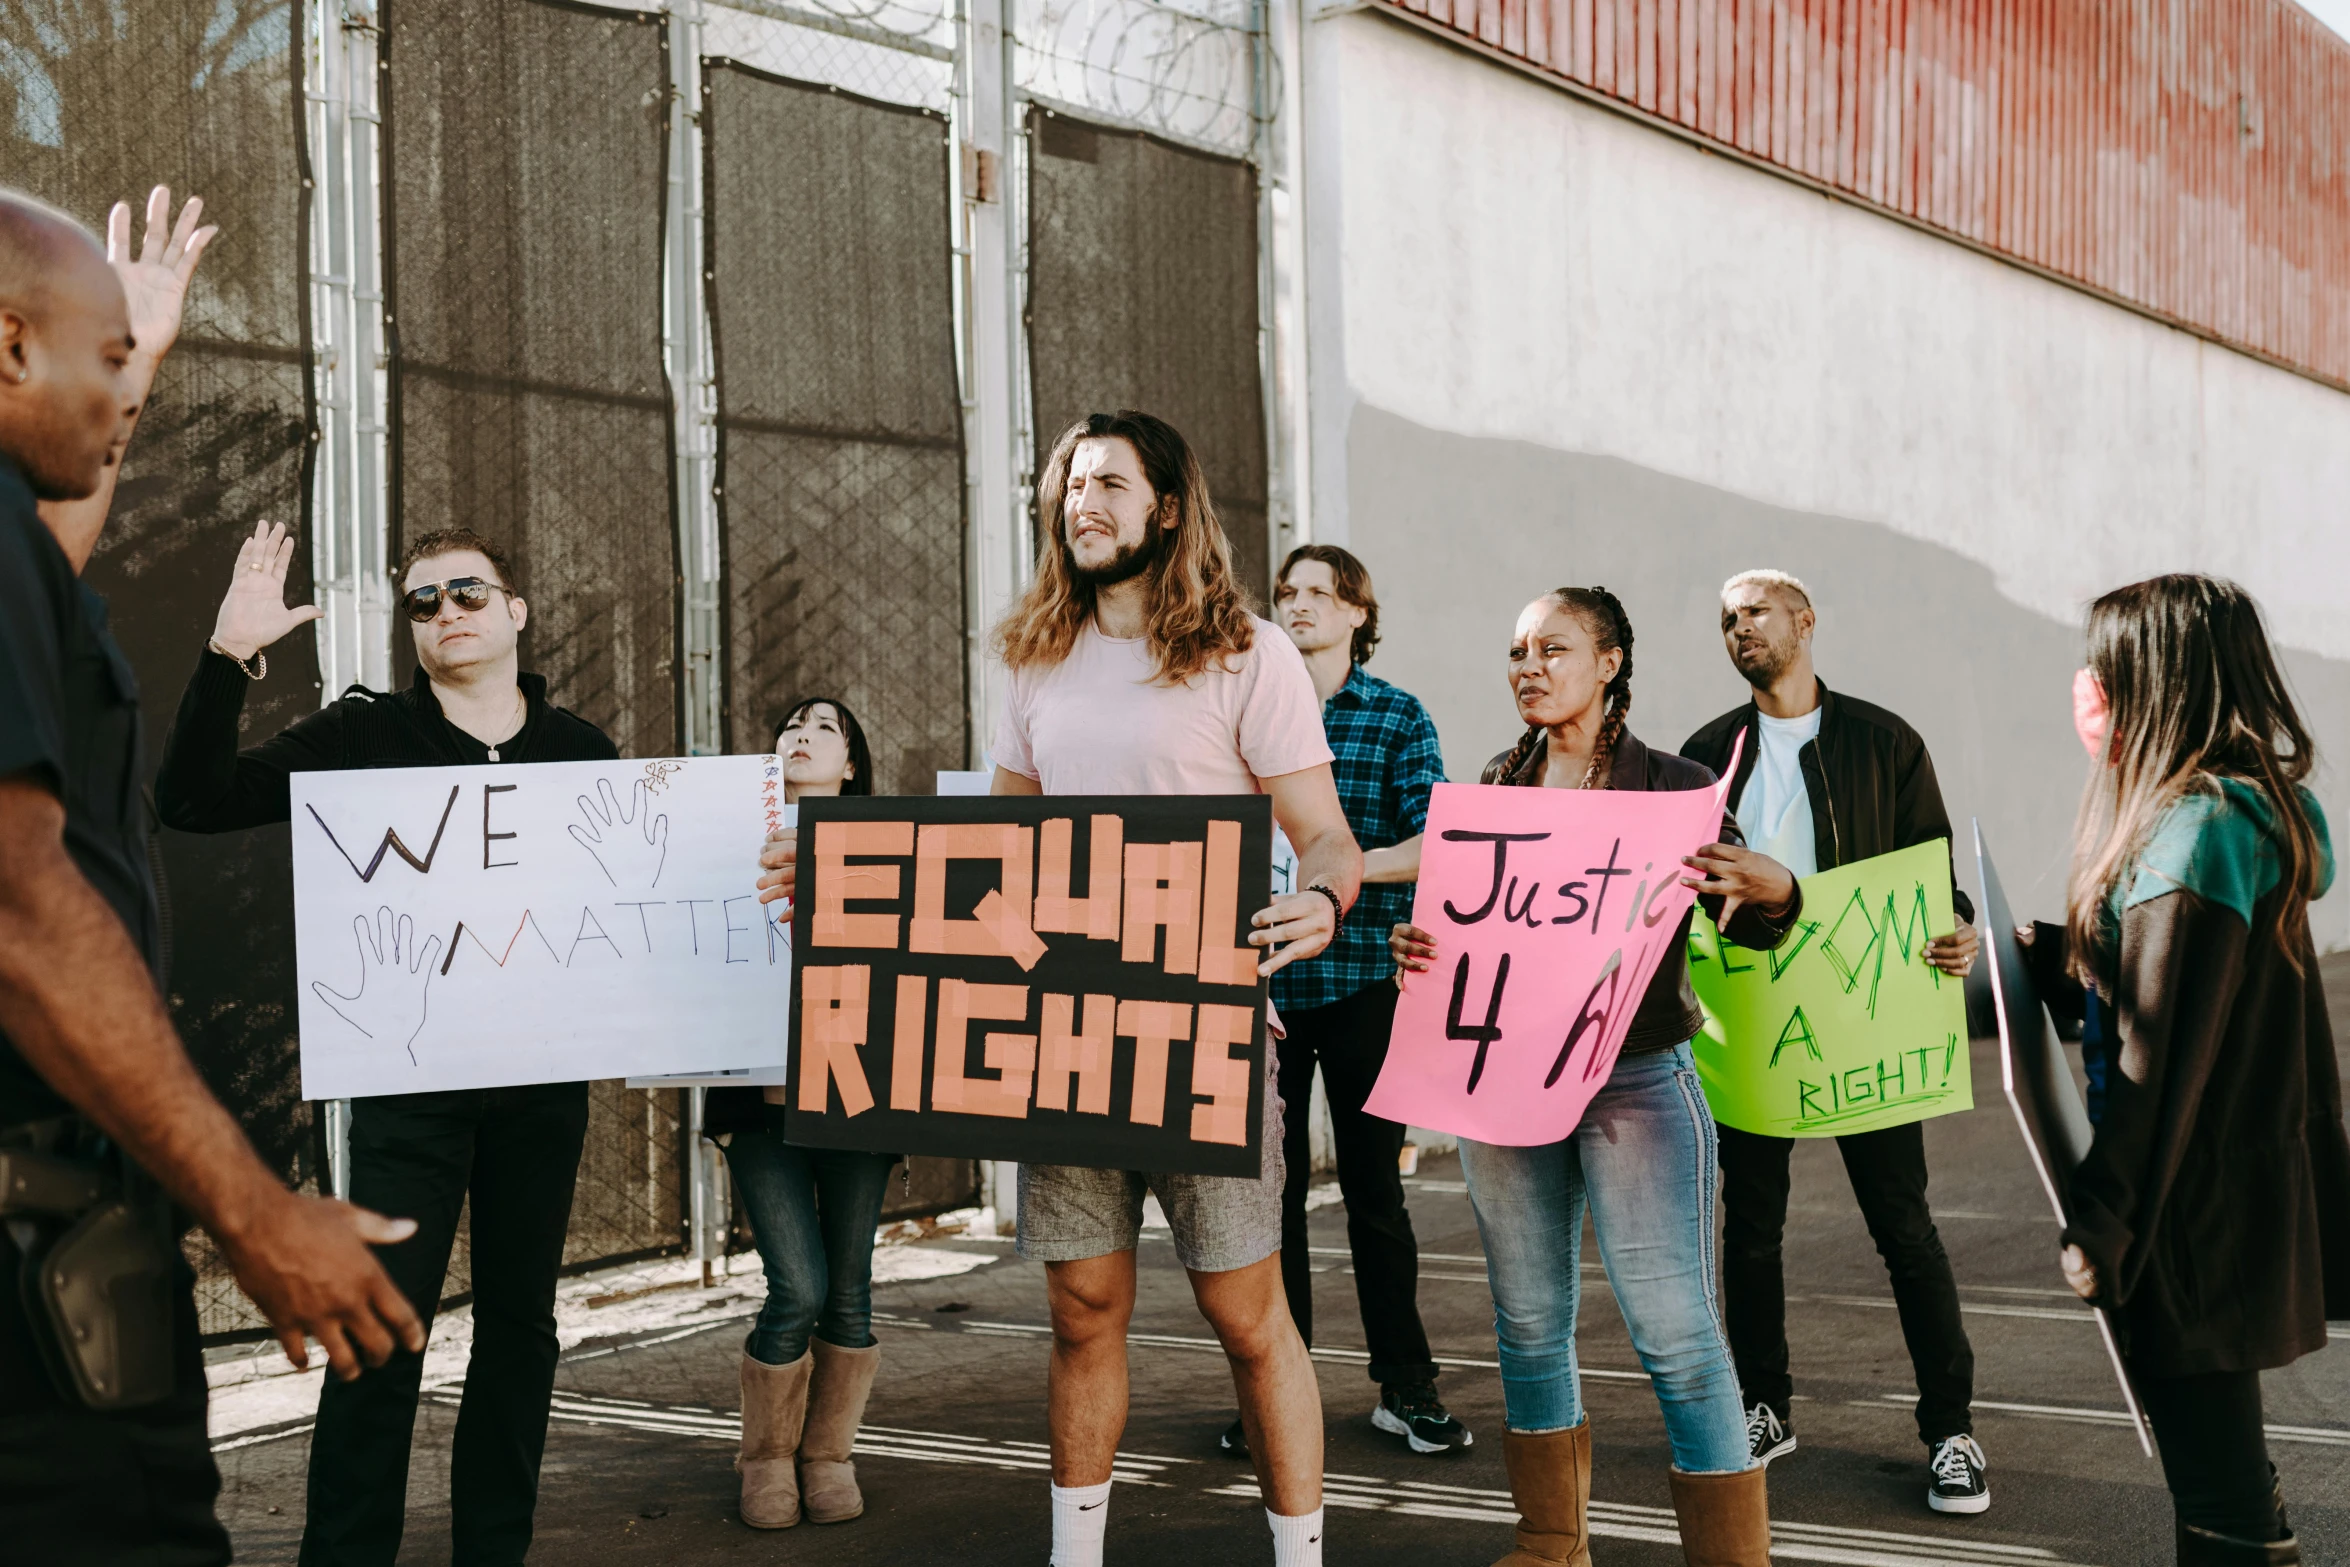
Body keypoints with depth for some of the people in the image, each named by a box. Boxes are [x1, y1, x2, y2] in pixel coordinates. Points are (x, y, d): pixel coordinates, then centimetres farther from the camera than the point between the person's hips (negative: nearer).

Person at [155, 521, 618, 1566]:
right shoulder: (366, 732, 2)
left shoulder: (580, 751, 8)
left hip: (544, 1079, 3)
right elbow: (193, 801, -6)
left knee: (519, 1320, 10)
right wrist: (230, 658, -17)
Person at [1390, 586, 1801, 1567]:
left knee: (1674, 1330, -8)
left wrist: (1767, 890, -26)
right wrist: (1411, 945, -10)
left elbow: (1754, 928, -2)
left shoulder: (1673, 786, -1)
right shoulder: (1499, 785, 10)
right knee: (1528, 1322, 12)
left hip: (1636, 1081, -4)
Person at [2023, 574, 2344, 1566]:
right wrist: (2054, 955, 6)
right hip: (2260, 1184, 10)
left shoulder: (2192, 829, -21)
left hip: (2201, 1206, -10)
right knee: (2221, 1451, 21)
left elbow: (2163, 1059, -22)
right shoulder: (2254, 806, 10)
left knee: (2212, 1476, 0)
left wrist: (2099, 1224, -18)